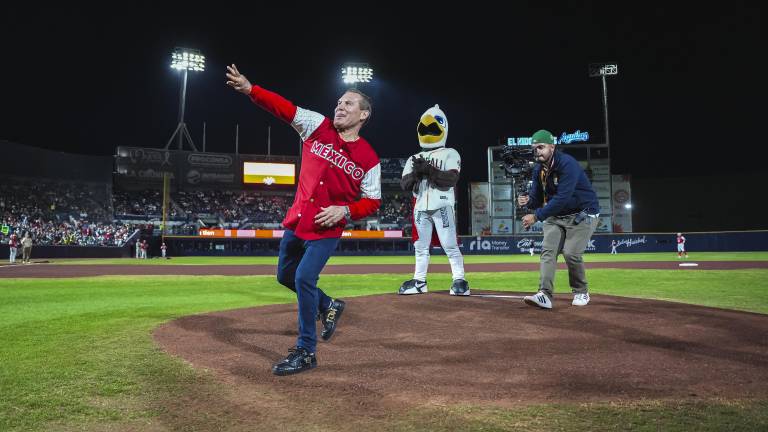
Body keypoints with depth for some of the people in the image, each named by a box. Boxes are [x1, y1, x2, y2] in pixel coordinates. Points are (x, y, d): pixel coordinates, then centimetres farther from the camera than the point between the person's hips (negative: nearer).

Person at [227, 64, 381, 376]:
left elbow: (372, 202, -3)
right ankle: (329, 307, 41)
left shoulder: (368, 158, -7)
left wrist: (344, 210, -20)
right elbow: (283, 107, -10)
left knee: (304, 278, -14)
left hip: (327, 230, -5)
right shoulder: (317, 127, 0)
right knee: (285, 276, 17)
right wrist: (250, 89, -23)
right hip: (296, 222, 6)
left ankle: (306, 352, 1)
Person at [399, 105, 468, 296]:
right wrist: (416, 172, -12)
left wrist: (428, 169, -22)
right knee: (421, 246, 10)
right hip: (421, 208, 5)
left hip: (442, 207, -5)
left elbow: (451, 179, -13)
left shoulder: (450, 154, 3)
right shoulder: (415, 158, 16)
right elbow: (404, 184, 7)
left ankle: (459, 280, 1)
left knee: (450, 245, -6)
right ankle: (419, 281, 18)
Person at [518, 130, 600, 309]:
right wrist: (528, 201, -22)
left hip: (583, 215, -7)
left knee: (571, 253, -15)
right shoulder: (538, 169, 0)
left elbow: (562, 198, -33)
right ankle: (545, 295, -16)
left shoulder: (567, 164, -25)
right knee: (547, 250, -10)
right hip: (557, 215, 7)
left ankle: (581, 292, 10)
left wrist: (536, 216, -34)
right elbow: (538, 198, 2)